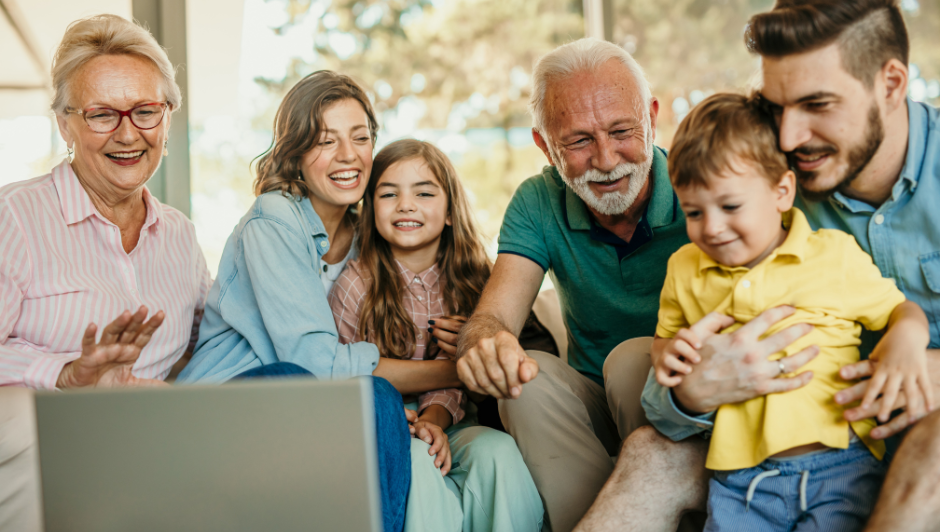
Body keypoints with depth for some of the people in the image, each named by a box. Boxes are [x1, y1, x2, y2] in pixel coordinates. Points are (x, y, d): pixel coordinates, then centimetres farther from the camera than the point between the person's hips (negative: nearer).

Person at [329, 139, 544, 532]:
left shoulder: (469, 279, 2)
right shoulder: (355, 285, -5)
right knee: (415, 461, -34)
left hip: (445, 423, 2)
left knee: (496, 449, -29)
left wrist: (432, 420, -24)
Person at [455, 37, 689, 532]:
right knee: (528, 378, -26)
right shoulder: (538, 204, -3)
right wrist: (487, 339, -41)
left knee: (632, 359, -31)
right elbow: (492, 316, -14)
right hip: (594, 399, 3)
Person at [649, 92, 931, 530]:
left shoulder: (835, 254, 6)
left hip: (840, 465, -1)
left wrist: (907, 339, -6)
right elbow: (665, 335, 26)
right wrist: (666, 351, 2)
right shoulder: (685, 269, 12)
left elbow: (899, 309, 16)